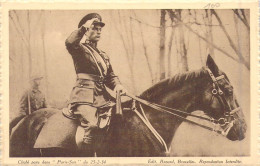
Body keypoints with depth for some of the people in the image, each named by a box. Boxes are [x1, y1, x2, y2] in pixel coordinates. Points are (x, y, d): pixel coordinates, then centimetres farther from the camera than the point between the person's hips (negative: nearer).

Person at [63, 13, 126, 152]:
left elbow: (110, 76, 22)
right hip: (85, 95, -7)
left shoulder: (103, 55, 25)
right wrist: (84, 27, -20)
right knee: (91, 124, -30)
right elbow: (69, 43, -20)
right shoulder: (80, 49, 4)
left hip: (102, 96, 7)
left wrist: (117, 85, 2)